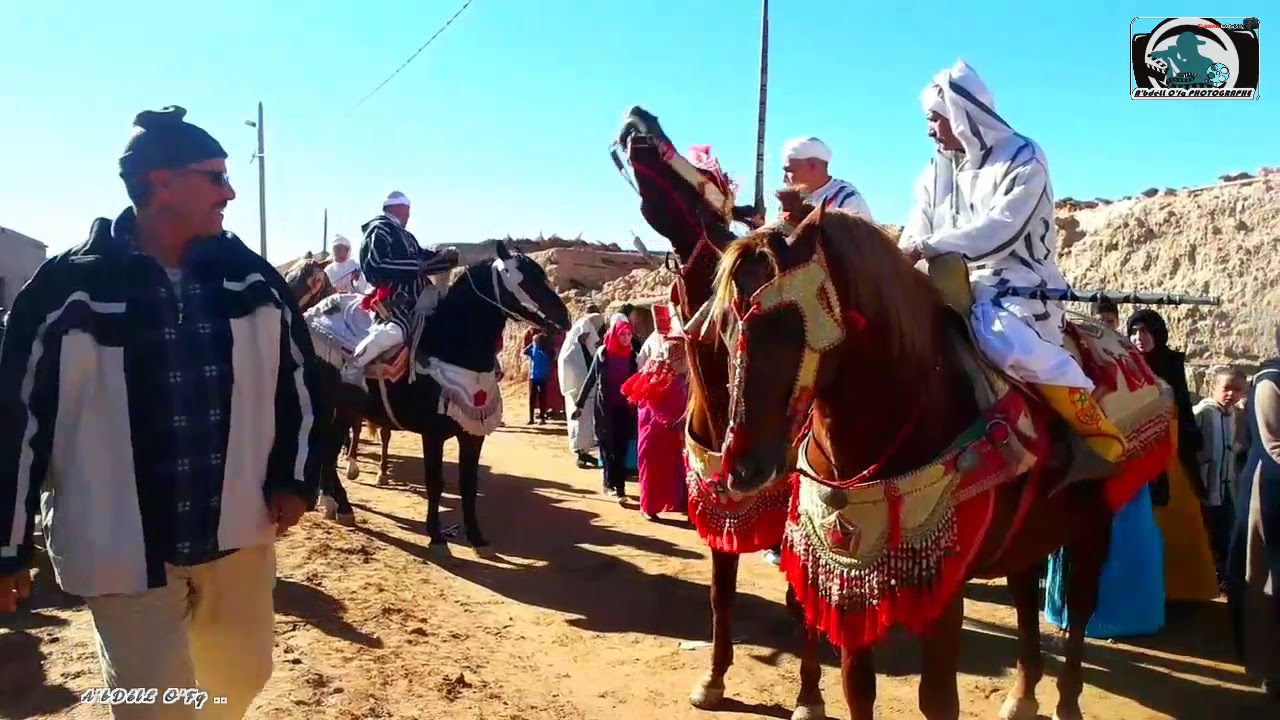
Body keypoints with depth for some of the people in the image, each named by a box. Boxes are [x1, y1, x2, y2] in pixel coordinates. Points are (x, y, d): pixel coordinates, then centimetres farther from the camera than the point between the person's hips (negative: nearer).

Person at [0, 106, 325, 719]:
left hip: (238, 532, 4)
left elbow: (297, 375, 9)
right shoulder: (68, 290, -12)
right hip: (124, 547, -4)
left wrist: (295, 478, 2)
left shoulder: (251, 278, -1)